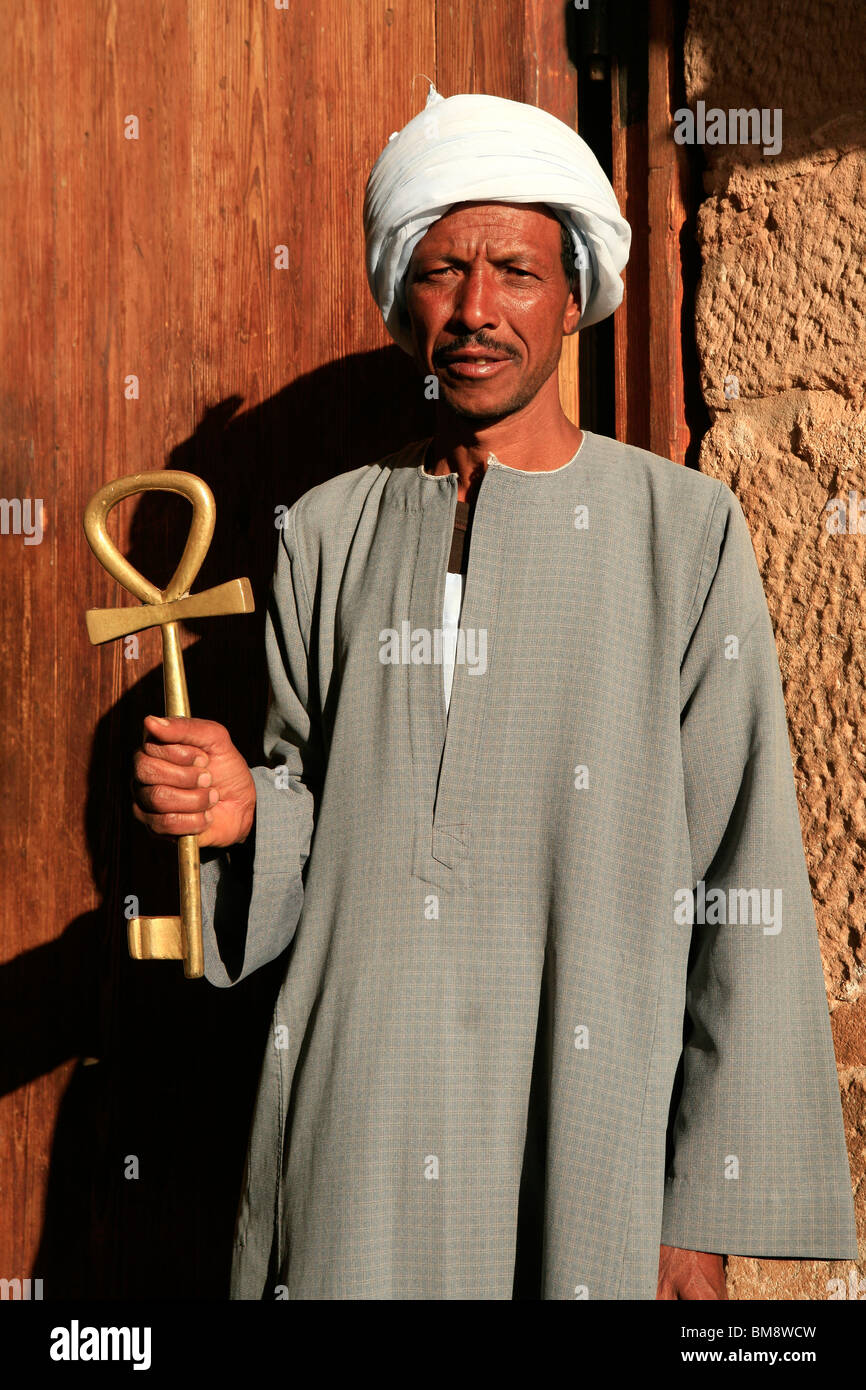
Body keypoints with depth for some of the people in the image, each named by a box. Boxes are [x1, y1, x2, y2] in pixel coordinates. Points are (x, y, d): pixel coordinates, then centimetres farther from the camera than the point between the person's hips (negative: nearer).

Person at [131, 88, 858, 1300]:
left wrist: (707, 1211, -7)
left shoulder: (684, 532, -3)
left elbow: (741, 883, -4)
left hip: (584, 1130, -2)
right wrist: (243, 812, -7)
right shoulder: (329, 532, 7)